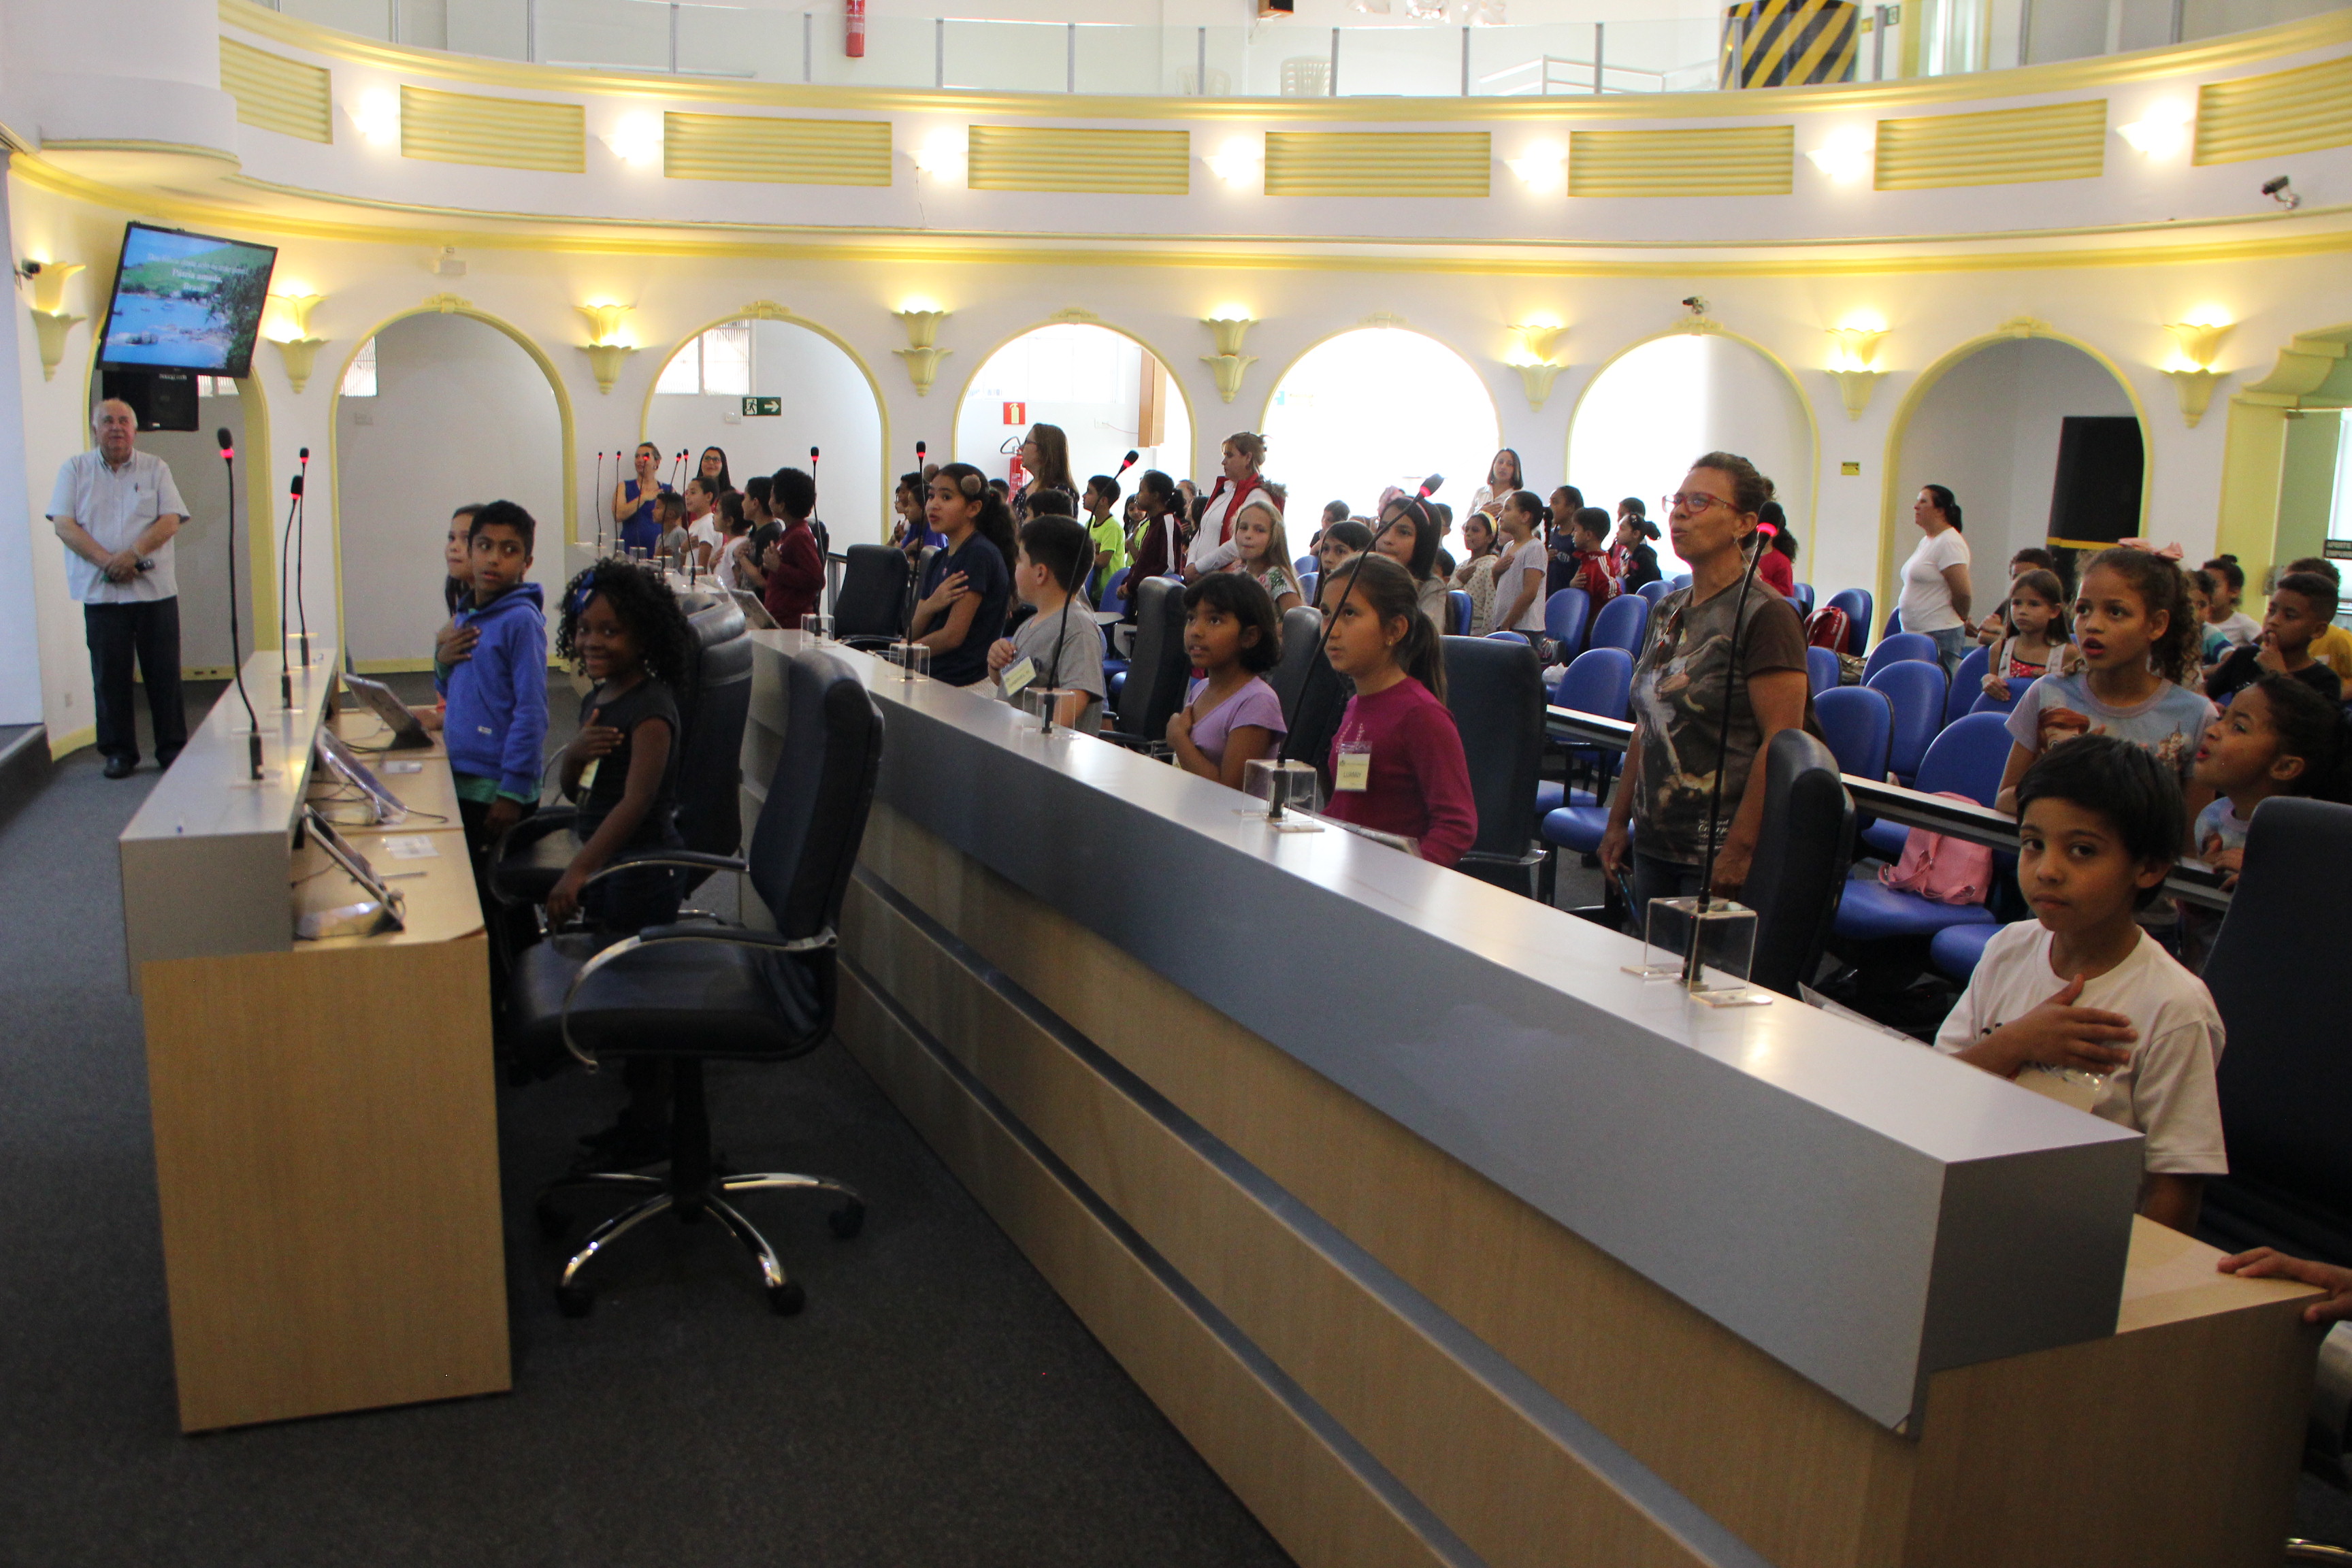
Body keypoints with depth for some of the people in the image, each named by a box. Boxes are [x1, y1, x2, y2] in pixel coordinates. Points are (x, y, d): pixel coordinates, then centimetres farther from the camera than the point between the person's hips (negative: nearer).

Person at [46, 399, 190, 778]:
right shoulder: (74, 469, 8)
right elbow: (64, 525, 0)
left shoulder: (155, 468, 10)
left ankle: (173, 748, 10)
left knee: (164, 674, 1)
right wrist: (106, 560, -14)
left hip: (155, 589, 0)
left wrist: (134, 553, -16)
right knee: (110, 676, 2)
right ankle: (118, 752, 11)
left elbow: (170, 521, -1)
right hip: (101, 592, 0)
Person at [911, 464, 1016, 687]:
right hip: (933, 680, 8)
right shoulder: (939, 559, 16)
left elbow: (953, 636, -14)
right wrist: (929, 606, -12)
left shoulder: (980, 554, -11)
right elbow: (913, 634, 11)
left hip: (963, 685, -8)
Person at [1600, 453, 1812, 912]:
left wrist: (1740, 849, -21)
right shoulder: (1667, 611, 12)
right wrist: (1619, 820, 15)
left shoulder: (1766, 616, -11)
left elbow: (1782, 742, -17)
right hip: (1654, 845, 7)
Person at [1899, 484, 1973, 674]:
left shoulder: (1950, 543, -13)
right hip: (1915, 634, 9)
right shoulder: (1926, 542, 18)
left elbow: (1962, 593, -17)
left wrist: (1962, 619, -1)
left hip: (1940, 636, -9)